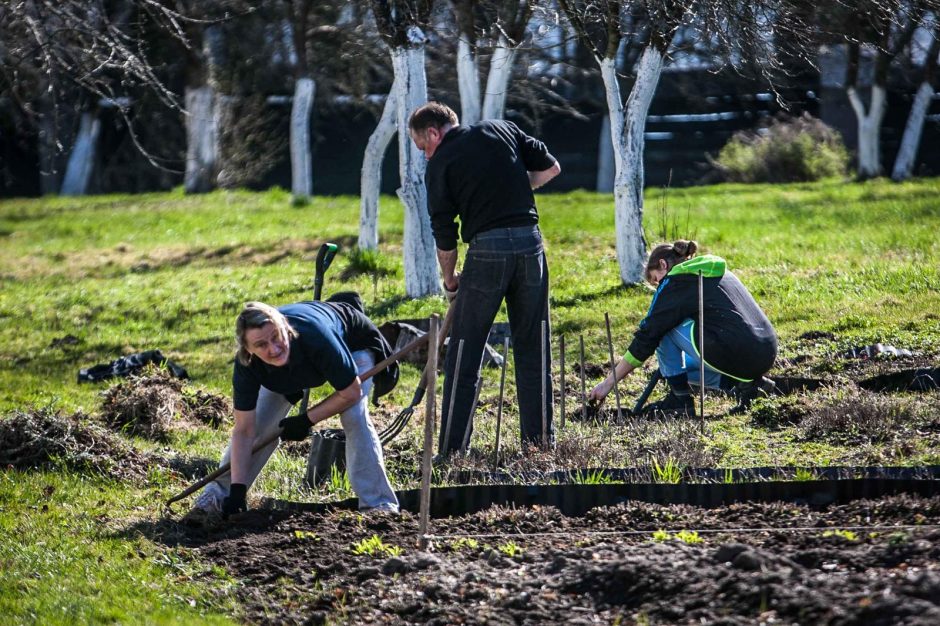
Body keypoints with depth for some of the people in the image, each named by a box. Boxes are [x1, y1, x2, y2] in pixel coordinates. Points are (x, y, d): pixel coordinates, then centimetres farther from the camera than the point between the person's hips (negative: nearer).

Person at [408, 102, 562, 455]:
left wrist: (450, 281, 18)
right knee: (533, 351, 12)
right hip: (530, 241, 4)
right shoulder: (501, 131, 14)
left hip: (487, 248, -4)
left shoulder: (440, 164, 3)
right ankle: (540, 442, 13)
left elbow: (443, 234, 5)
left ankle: (452, 449, 0)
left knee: (464, 358, 2)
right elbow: (551, 167, 13)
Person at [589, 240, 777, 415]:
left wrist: (609, 382, 8)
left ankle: (680, 398, 6)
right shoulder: (721, 273, 26)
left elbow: (647, 337, 2)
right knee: (684, 368, 27)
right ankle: (748, 382, 10)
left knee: (665, 327, 6)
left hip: (734, 354, -8)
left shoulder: (674, 282, 2)